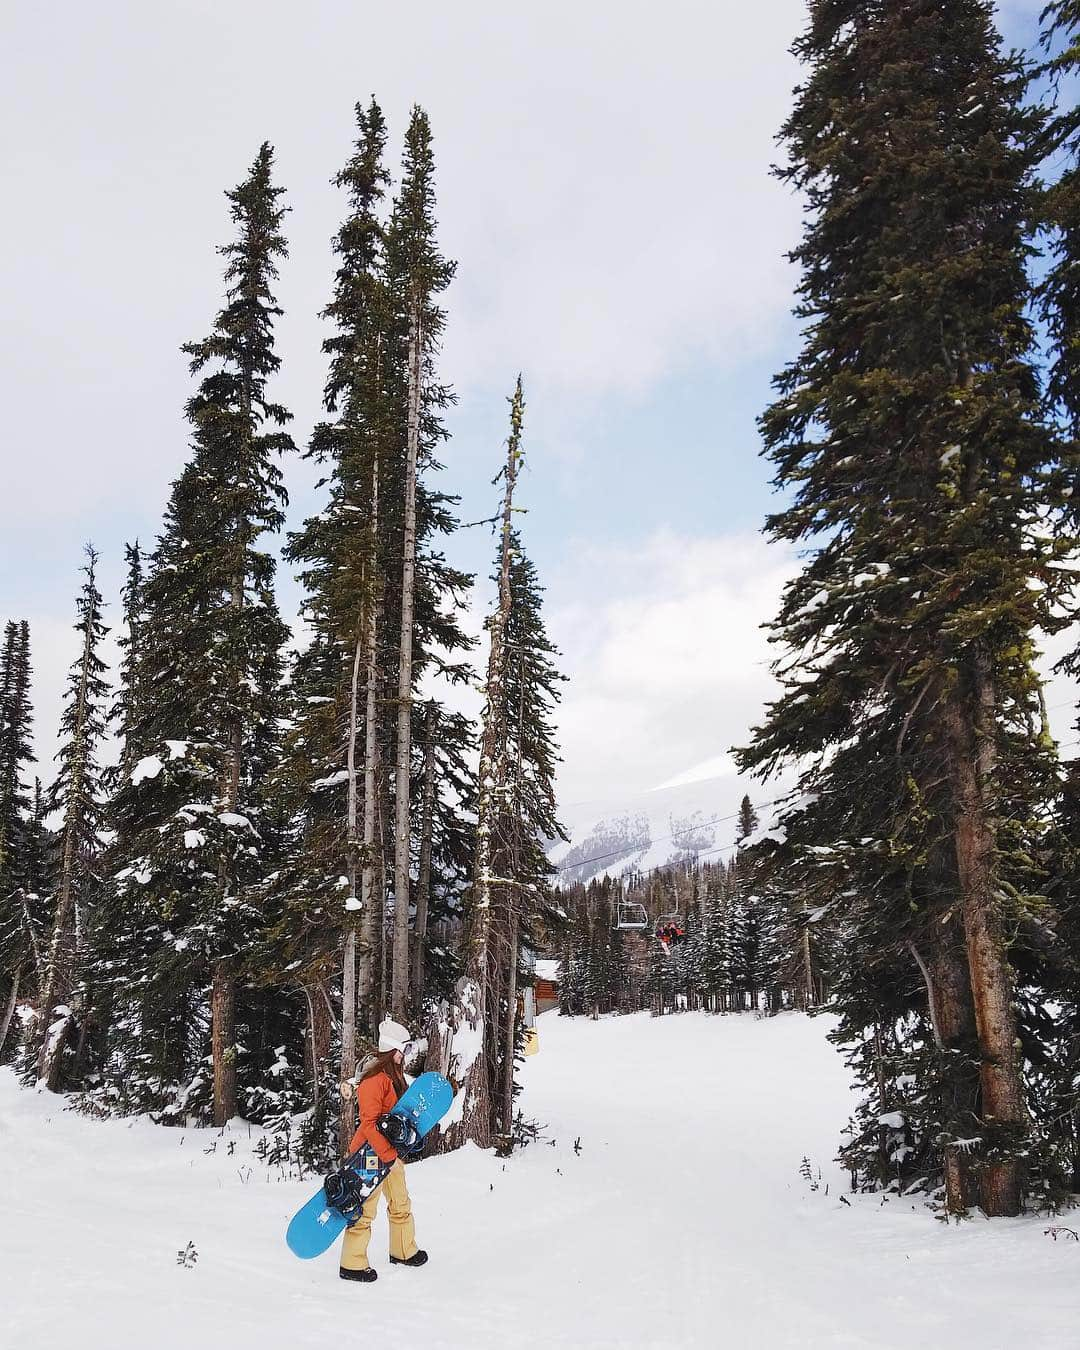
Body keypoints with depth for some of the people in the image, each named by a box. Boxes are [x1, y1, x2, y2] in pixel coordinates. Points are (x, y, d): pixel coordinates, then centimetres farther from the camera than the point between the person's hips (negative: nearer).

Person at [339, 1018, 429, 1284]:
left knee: (400, 1203, 20)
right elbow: (369, 1124, -25)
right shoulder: (375, 1079, -22)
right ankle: (352, 1264, 13)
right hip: (371, 1153, -10)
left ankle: (403, 1251, 37)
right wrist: (389, 1155, -24)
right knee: (364, 1209, 0)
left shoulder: (395, 1075, 8)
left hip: (392, 1152, 10)